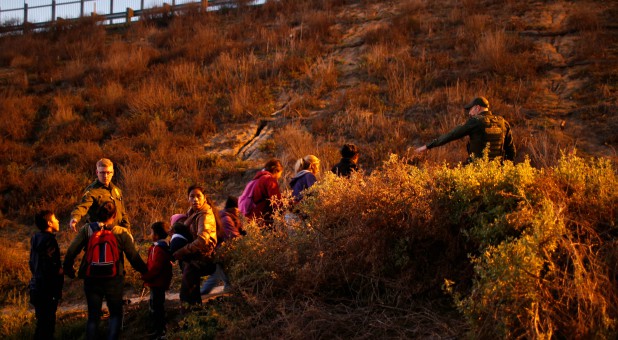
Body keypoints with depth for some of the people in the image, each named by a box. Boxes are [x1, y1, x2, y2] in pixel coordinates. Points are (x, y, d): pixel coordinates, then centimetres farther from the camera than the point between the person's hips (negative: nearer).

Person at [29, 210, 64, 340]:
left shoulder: (36, 239, 10)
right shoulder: (49, 240, -18)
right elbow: (49, 268, -25)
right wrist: (59, 271, -11)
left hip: (36, 288, 10)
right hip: (47, 291, -9)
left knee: (42, 323, 19)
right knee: (47, 325, -4)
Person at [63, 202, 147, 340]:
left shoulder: (86, 229, -1)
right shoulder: (122, 233, -4)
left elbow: (71, 251, -4)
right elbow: (133, 257, -5)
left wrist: (67, 269, 12)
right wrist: (145, 271, 10)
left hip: (91, 279, 2)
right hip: (113, 280, -1)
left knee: (93, 316, 13)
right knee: (116, 314, 14)